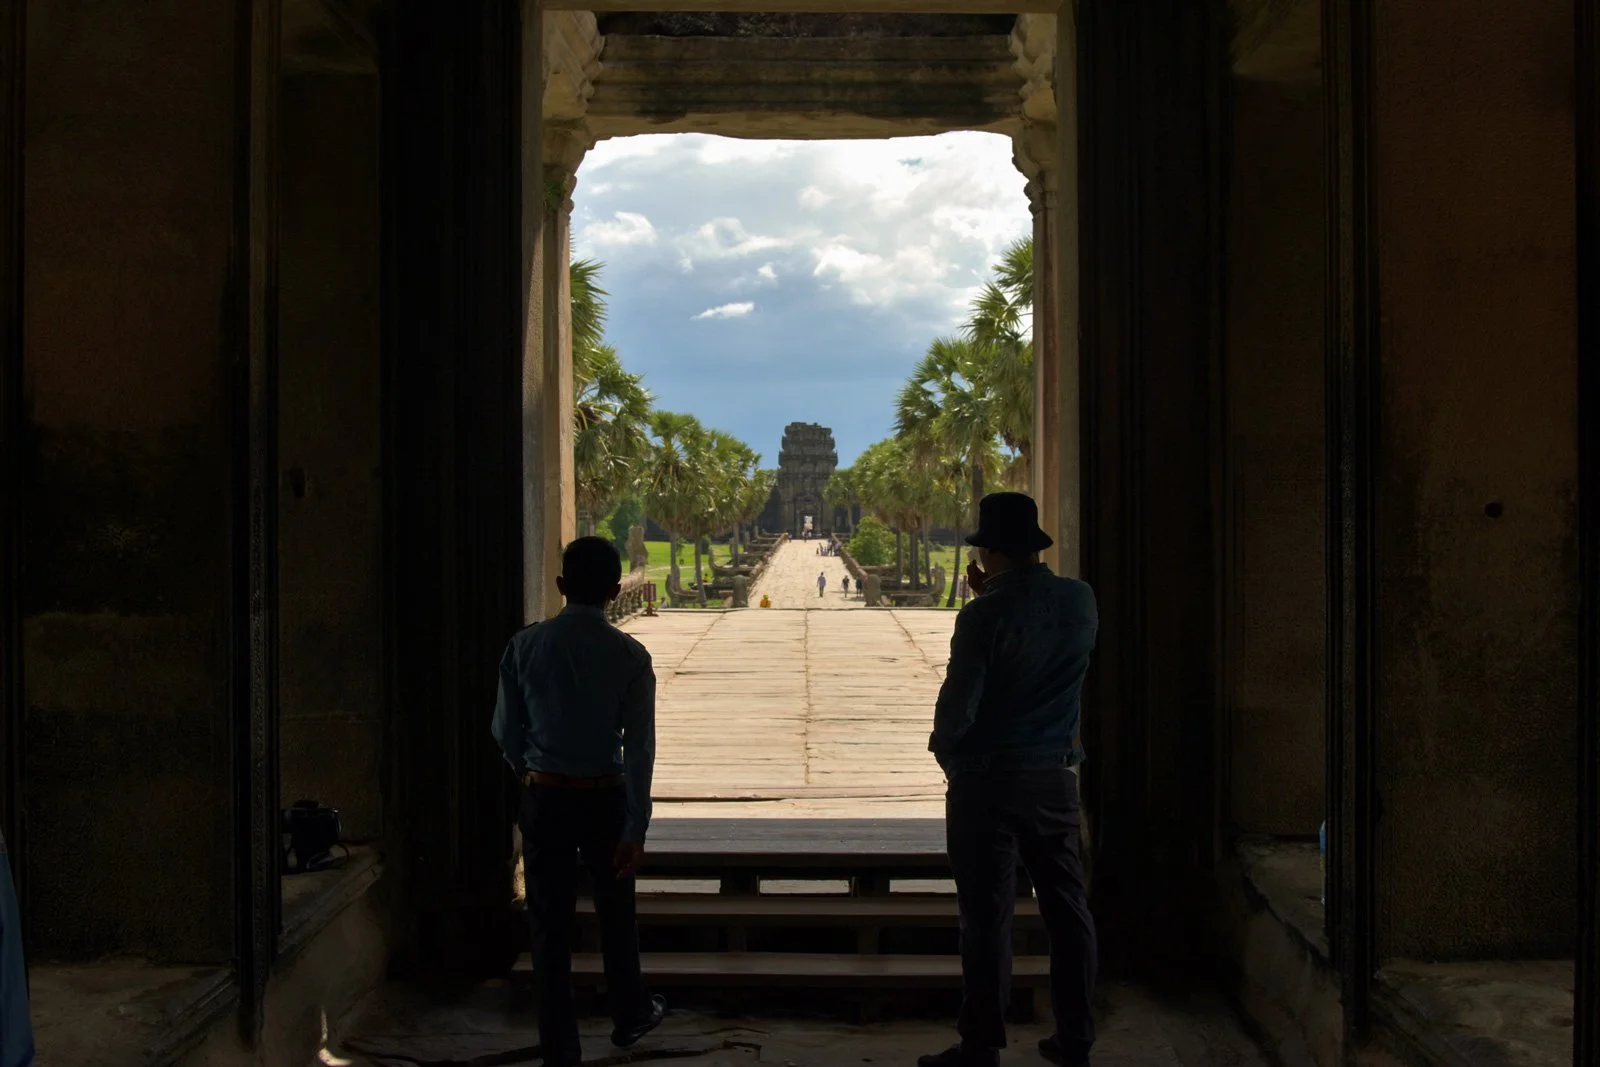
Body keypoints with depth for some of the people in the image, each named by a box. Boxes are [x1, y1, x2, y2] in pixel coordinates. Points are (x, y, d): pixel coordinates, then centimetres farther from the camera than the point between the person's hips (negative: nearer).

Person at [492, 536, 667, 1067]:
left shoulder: (526, 646, -6)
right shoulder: (628, 655, -10)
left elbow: (506, 729, 1)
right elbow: (640, 746, -12)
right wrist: (636, 829, -9)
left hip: (543, 798, 0)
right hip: (605, 797, 0)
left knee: (550, 923, 8)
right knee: (616, 913, 20)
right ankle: (630, 1015, 39)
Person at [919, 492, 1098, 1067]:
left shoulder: (985, 616, -16)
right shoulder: (1080, 600, 2)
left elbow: (957, 703, -14)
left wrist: (947, 754, 5)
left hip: (987, 782, -5)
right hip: (1056, 777, 6)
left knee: (987, 917, 1)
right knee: (1067, 909, 11)